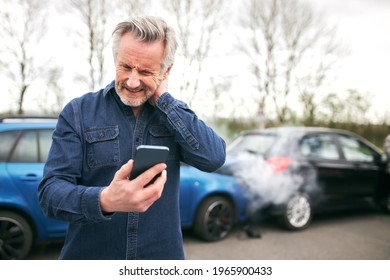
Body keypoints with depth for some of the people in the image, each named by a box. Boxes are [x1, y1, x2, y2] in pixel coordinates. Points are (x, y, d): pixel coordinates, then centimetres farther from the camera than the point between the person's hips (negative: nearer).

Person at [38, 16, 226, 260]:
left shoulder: (174, 113, -1)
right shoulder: (78, 112, -7)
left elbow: (214, 159, -17)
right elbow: (50, 191, -13)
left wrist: (163, 99, -16)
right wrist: (104, 200, -33)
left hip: (163, 256, 2)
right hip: (88, 256, -1)